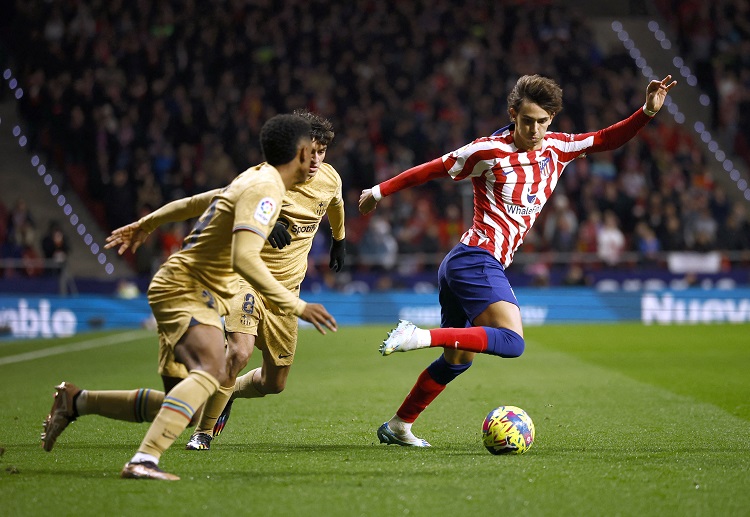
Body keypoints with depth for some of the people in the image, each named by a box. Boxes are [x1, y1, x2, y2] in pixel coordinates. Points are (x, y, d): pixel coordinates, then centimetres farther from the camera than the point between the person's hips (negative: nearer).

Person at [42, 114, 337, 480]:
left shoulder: (256, 177, 13)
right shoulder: (265, 189, -18)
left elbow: (198, 201, 27)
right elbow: (244, 258, -30)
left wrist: (145, 224, 40)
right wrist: (296, 306, -29)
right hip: (186, 289, -10)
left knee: (183, 404, 7)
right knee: (212, 370, -33)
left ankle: (74, 401, 17)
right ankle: (144, 460, -44)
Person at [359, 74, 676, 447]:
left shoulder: (557, 148, 11)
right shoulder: (488, 151, -8)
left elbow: (607, 139, 15)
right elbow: (432, 169, 1)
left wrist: (648, 112, 0)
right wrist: (380, 191, 9)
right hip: (478, 259, -8)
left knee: (458, 359, 16)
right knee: (512, 342, -25)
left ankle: (397, 426, 25)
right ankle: (419, 336, -26)